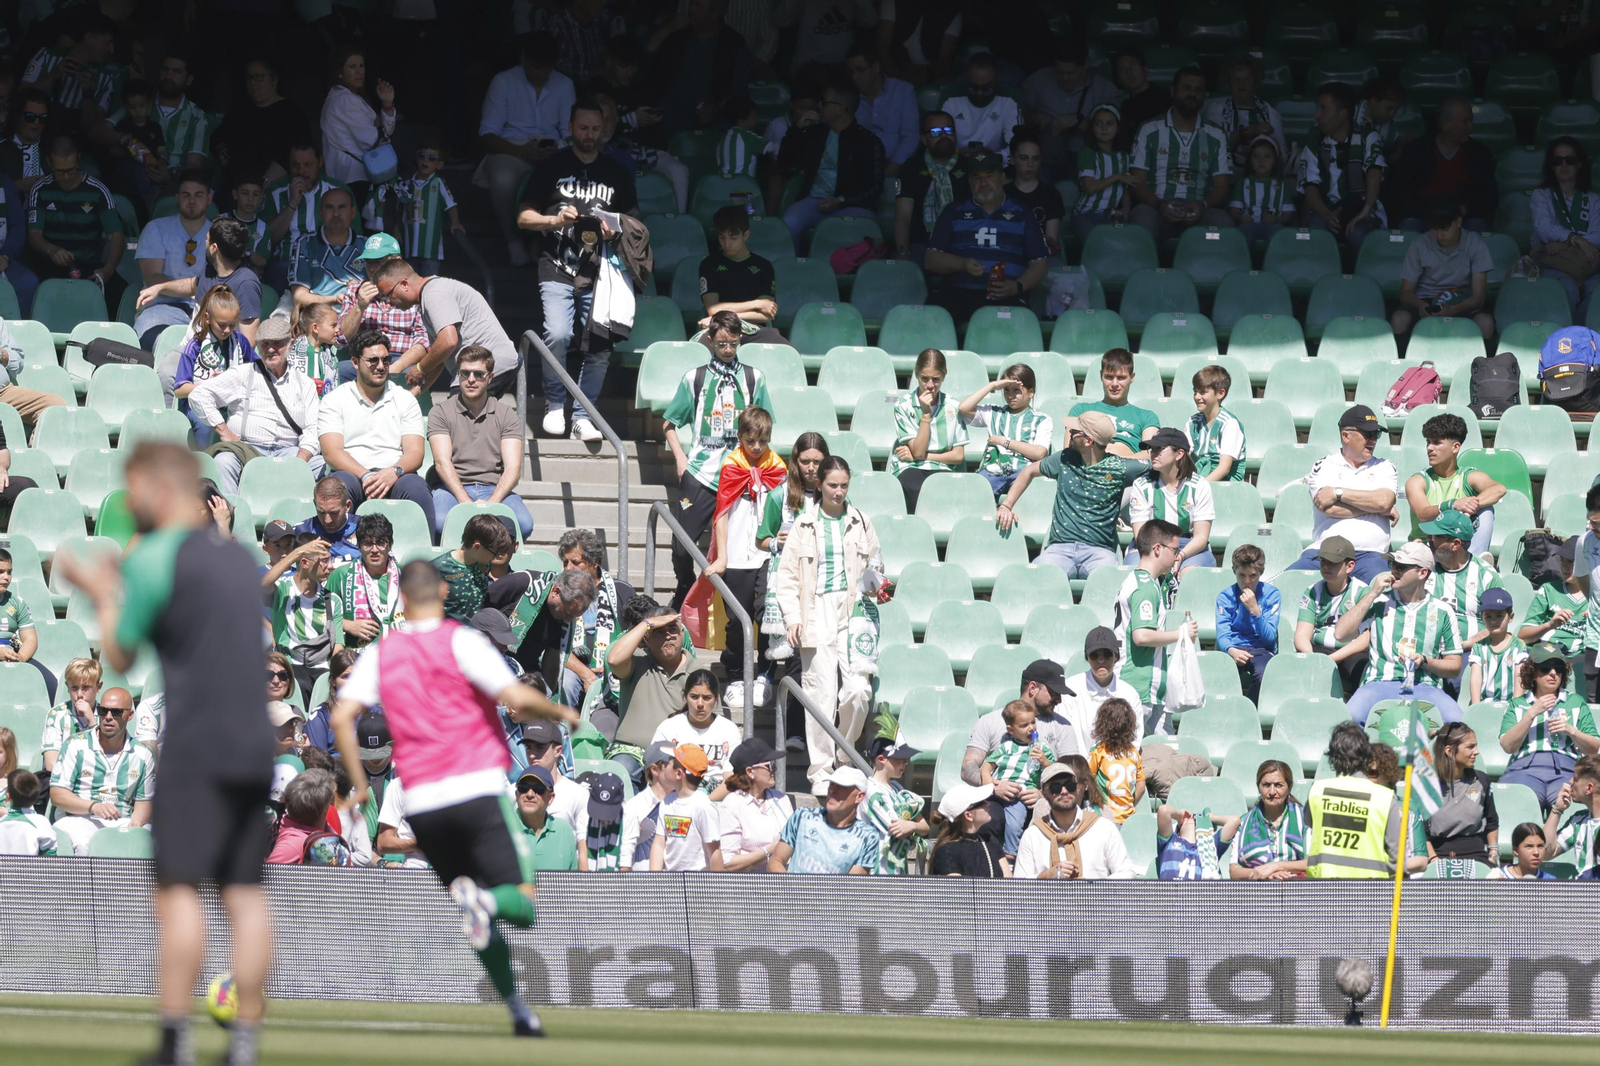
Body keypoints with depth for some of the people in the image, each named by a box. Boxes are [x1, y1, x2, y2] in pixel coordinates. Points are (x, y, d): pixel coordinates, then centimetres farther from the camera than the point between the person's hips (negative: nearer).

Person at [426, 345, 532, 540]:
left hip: (495, 489, 1)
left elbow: (513, 468, 2)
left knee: (524, 524, -32)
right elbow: (443, 463, -4)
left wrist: (491, 502, -18)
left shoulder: (506, 414, 14)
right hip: (452, 489, -1)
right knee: (440, 522, -37)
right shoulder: (441, 412, 10)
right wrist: (466, 502, -21)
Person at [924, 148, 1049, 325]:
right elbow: (930, 260, 13)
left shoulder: (1022, 215, 17)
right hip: (957, 294, 1)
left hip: (1004, 298, -1)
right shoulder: (954, 212, 19)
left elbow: (1040, 263, 13)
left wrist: (1017, 287, -6)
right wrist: (963, 264, -7)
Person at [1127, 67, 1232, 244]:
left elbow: (1221, 188, 10)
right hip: (1157, 209, -1)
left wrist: (1202, 205, -14)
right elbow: (1137, 183, 6)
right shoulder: (1149, 131, 12)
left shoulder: (1216, 137, 16)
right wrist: (1159, 205, -16)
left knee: (1223, 221, -34)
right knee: (1145, 218, -38)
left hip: (1199, 214, 1)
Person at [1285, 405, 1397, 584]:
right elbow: (1328, 508, -5)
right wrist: (1373, 506, -1)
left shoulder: (1384, 468, 17)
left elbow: (1384, 501, -4)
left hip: (1369, 554, 0)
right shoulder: (1324, 466, 12)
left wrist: (1338, 493, -4)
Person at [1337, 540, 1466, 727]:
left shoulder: (1442, 611, 14)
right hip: (1380, 684, 0)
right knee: (1351, 717, -34)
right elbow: (1341, 634, 3)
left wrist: (1425, 661, -5)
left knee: (1455, 720, -32)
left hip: (1425, 688, 0)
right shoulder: (1379, 602, 16)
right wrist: (1372, 594, 3)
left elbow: (1454, 666, 16)